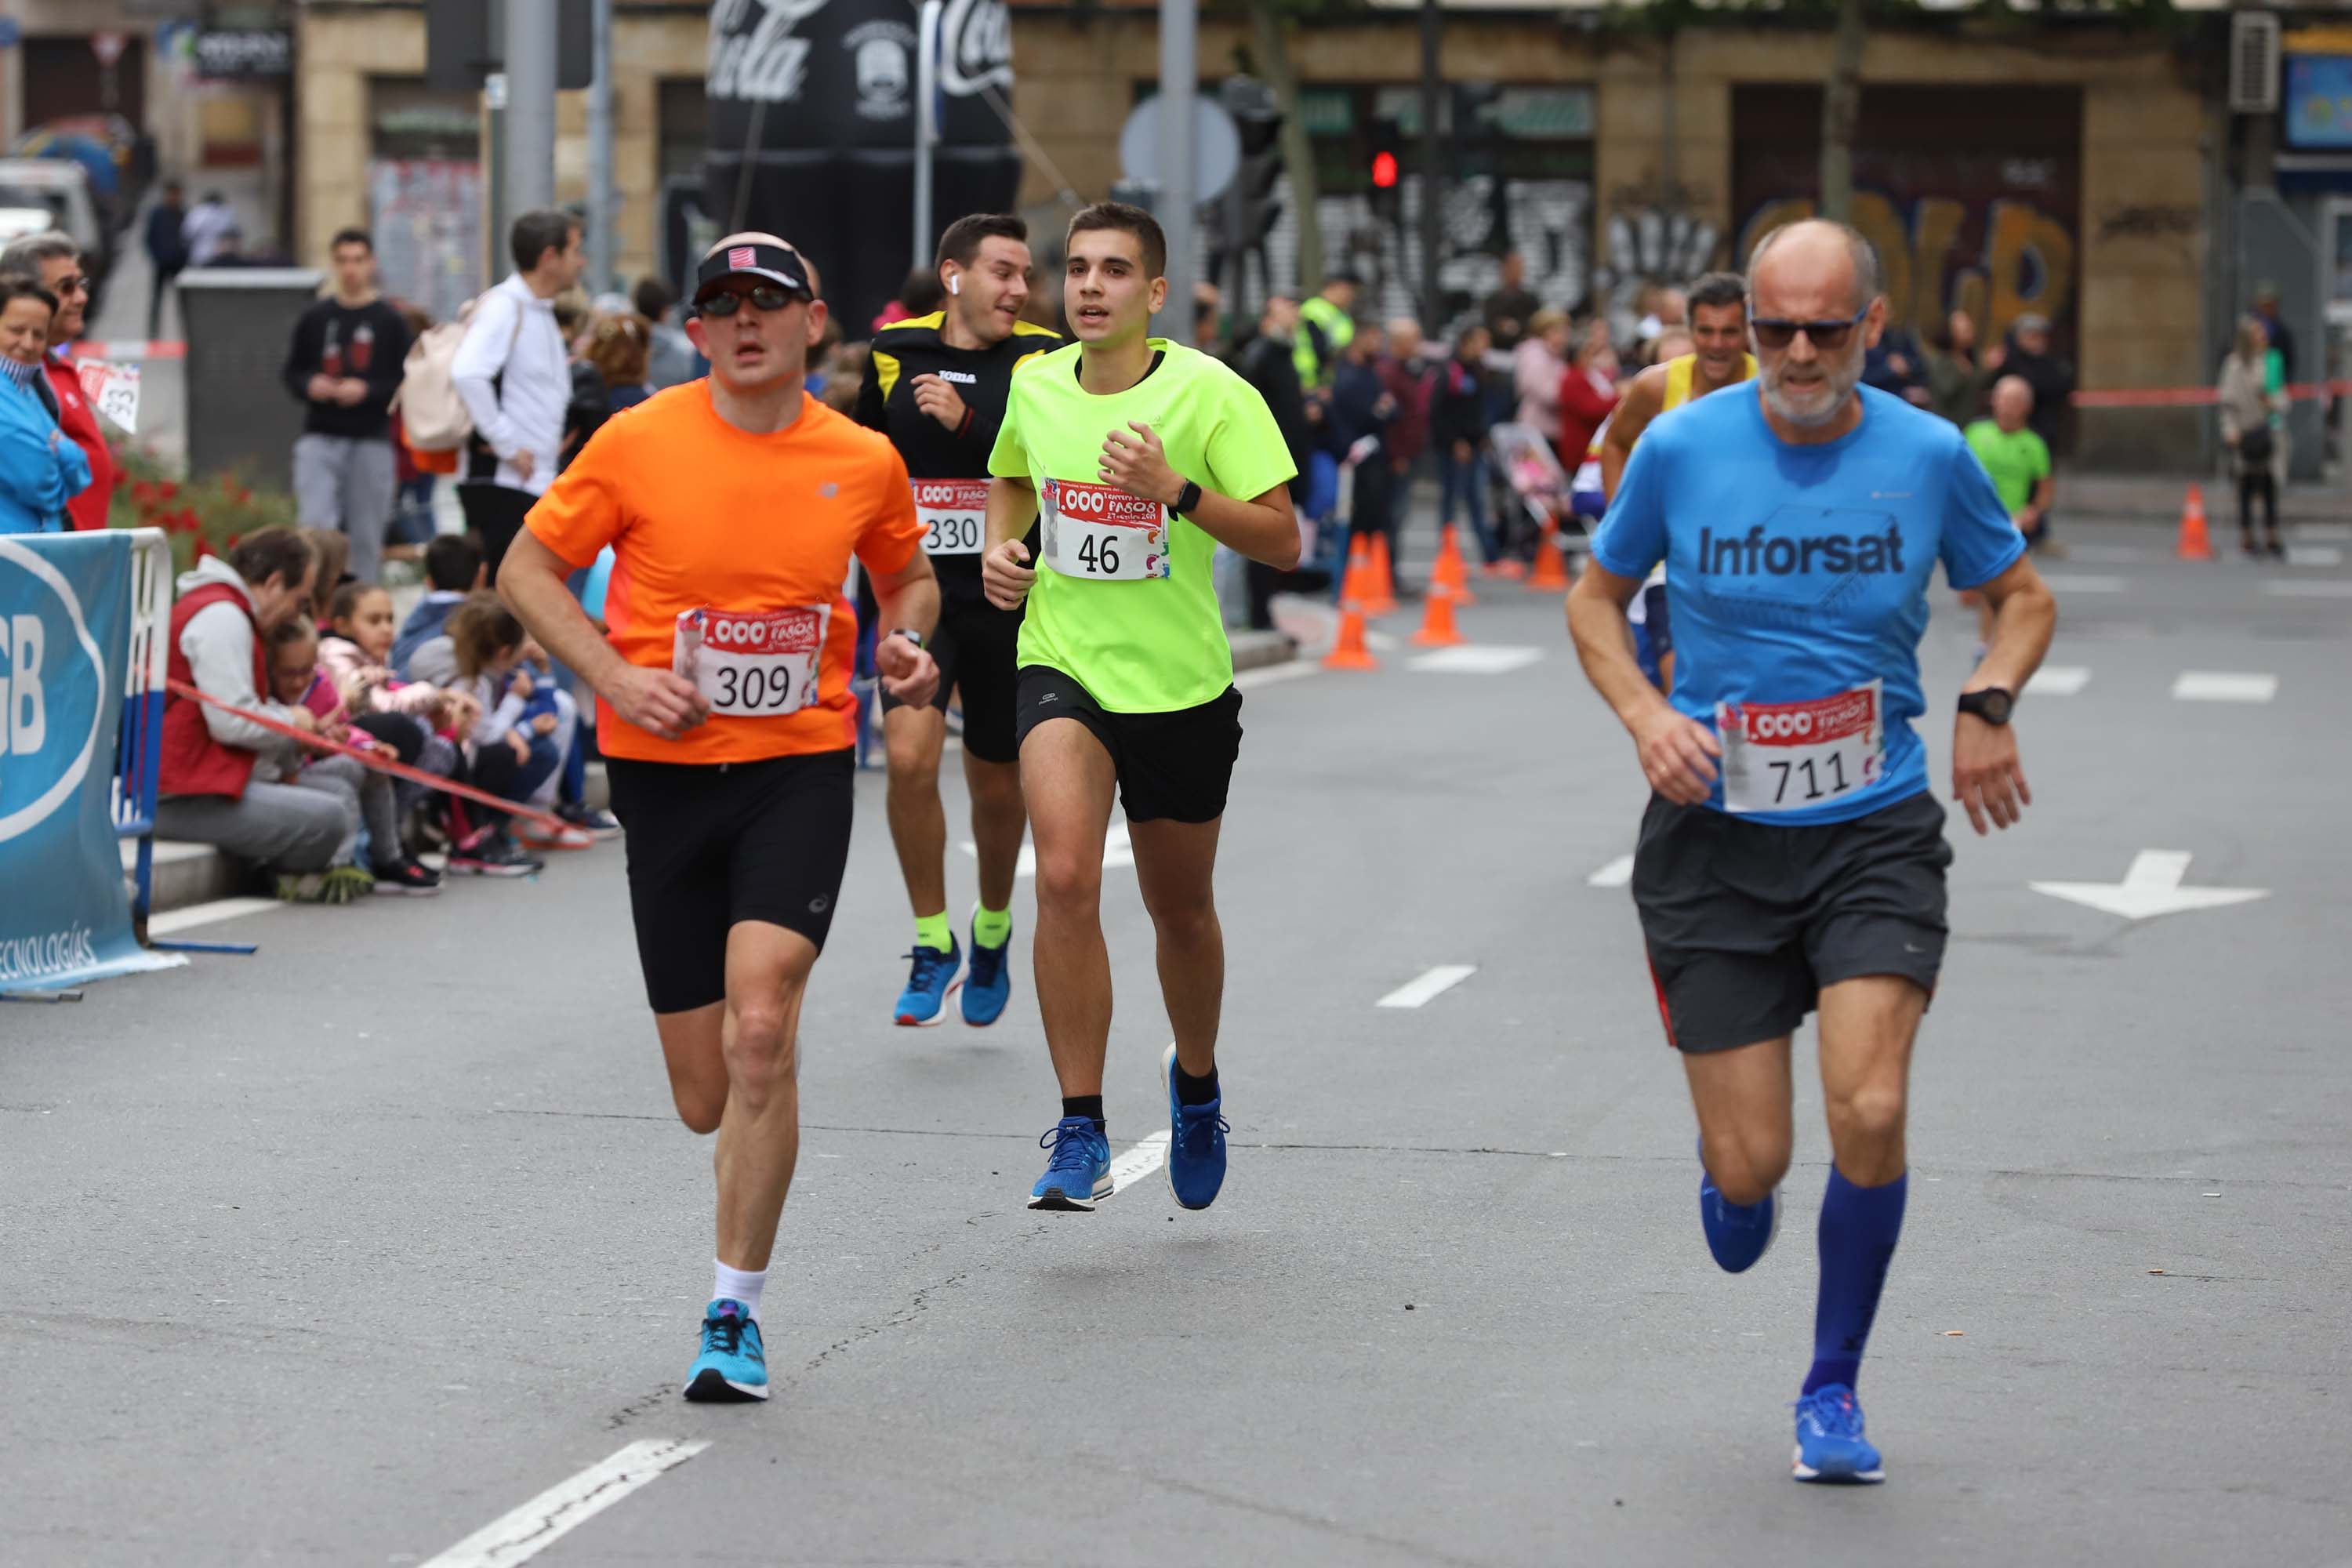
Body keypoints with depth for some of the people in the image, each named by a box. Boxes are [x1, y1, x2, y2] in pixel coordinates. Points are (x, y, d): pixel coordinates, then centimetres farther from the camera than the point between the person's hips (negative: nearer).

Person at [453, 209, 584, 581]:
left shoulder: (542, 313, 17)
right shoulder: (503, 307, -13)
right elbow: (468, 374, -29)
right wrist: (505, 445, -23)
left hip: (537, 482, 10)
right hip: (501, 484, -10)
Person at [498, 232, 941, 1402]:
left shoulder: (865, 461, 1)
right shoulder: (638, 443, -4)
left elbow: (909, 572, 21)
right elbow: (528, 571, 4)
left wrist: (904, 645, -1)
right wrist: (617, 679, -10)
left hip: (802, 767, 0)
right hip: (664, 769, 1)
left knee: (760, 1031, -21)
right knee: (706, 1103, 3)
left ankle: (734, 1314, -9)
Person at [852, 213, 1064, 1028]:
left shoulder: (1042, 359, -4)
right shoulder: (893, 354, 2)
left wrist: (967, 421, -26)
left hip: (1006, 601, 0)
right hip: (915, 592, 1)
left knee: (997, 785, 11)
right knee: (909, 757, -18)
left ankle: (992, 930, 38)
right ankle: (932, 941, -1)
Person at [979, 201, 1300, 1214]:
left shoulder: (1211, 395, -11)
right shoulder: (1034, 388, 0)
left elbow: (1281, 540, -13)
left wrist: (1179, 490, -26)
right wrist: (1001, 550, 3)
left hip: (1180, 686, -1)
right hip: (1062, 669, 1)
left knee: (1181, 912, 15)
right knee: (1066, 879, -23)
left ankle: (1195, 1080, 46)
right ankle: (1080, 1131, -17)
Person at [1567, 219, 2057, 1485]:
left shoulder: (1927, 456, -3)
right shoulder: (1679, 449, -4)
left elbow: (2021, 594, 13)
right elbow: (1594, 598, 10)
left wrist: (1989, 700, -7)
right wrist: (1645, 716, -7)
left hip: (1875, 833, 0)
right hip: (1714, 835, 0)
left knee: (1868, 1114, -17)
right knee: (1752, 1164, -4)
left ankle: (1832, 1388, 7)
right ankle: (1731, 1181, 39)